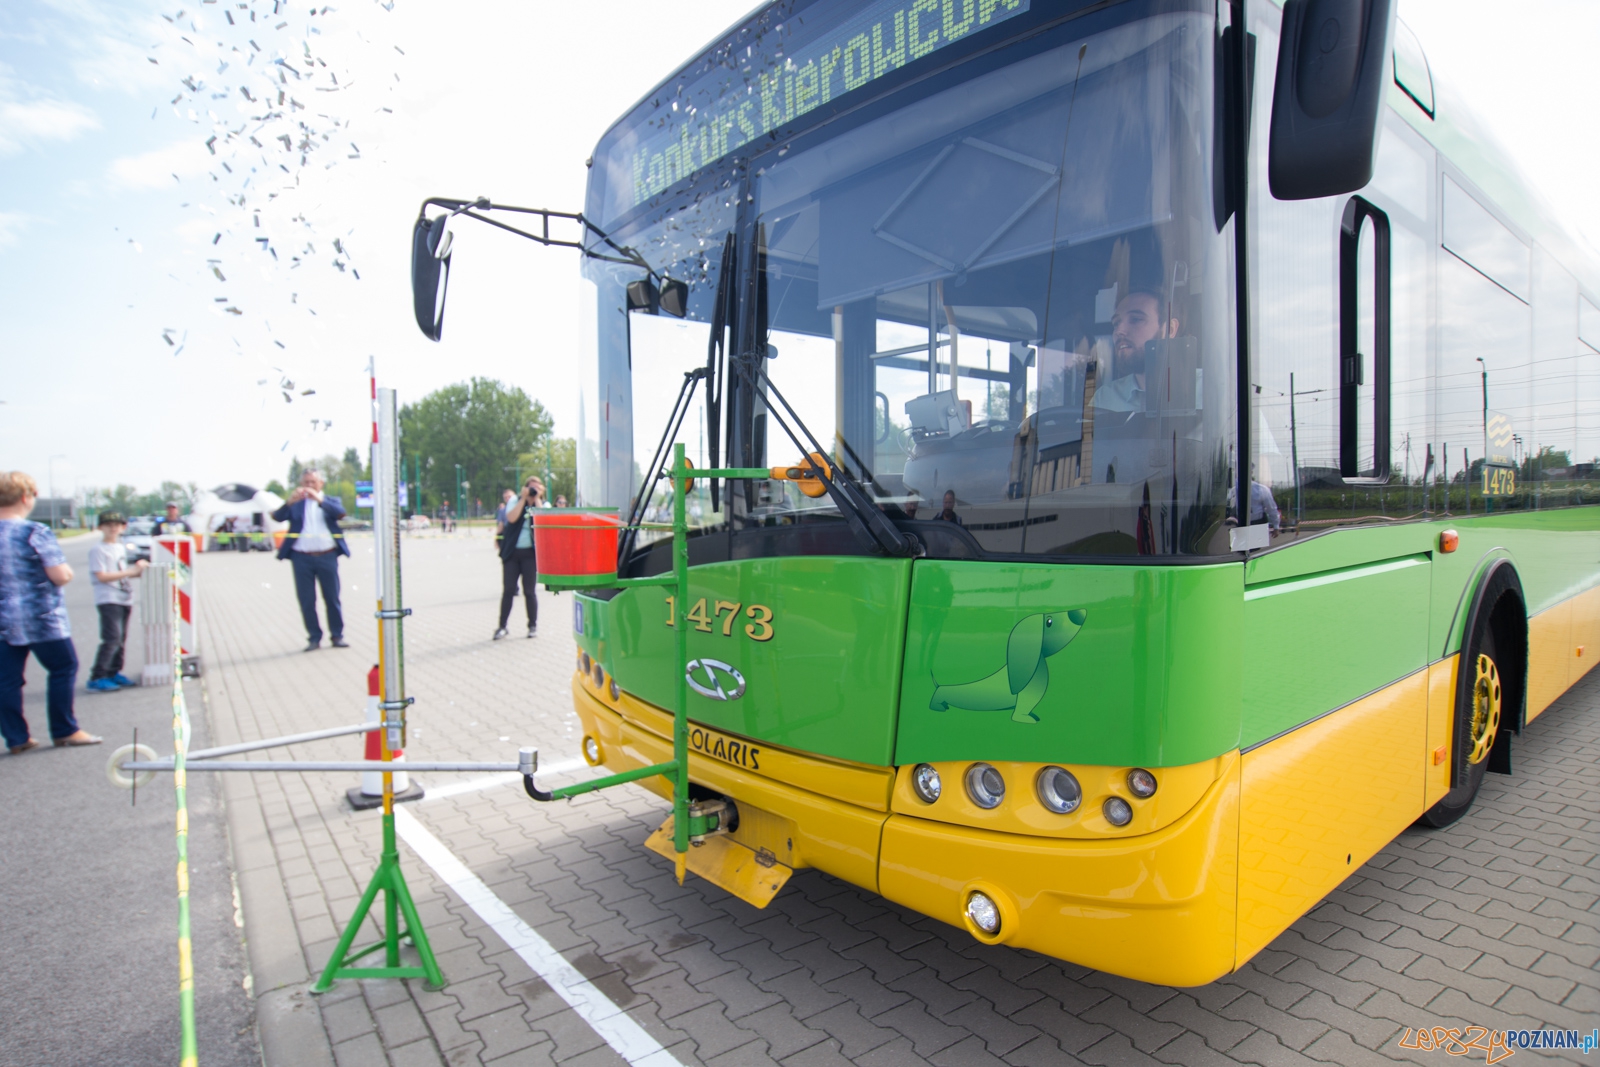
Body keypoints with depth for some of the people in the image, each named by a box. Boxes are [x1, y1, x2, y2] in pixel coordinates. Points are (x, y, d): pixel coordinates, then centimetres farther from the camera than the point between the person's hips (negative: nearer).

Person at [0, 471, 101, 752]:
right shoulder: (35, 532, -15)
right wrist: (66, 569, 2)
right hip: (41, 619, -6)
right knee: (63, 668, 7)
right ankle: (65, 731, 12)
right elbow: (61, 575, -19)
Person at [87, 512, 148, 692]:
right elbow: (102, 576, -15)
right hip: (108, 600, -8)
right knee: (112, 638, -15)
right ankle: (96, 678, -11)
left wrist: (138, 571, 8)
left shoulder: (122, 547, 16)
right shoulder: (98, 550, -7)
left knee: (121, 639, 12)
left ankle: (114, 673, 23)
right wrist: (131, 571, -16)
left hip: (124, 599, 8)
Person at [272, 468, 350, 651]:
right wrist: (290, 502, -20)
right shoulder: (296, 504, 12)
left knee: (332, 598, 2)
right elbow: (278, 517, -4)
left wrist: (319, 499, -21)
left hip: (327, 556, -1)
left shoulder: (331, 501, 11)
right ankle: (314, 637, 10)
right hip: (302, 558, 1)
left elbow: (341, 513, -10)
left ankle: (337, 635, 10)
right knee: (306, 600, 2)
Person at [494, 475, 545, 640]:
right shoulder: (515, 502, 7)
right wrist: (523, 498, -10)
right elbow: (511, 518, -12)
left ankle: (533, 626, 13)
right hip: (512, 552, 1)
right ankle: (502, 627, 9)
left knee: (529, 591, 1)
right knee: (508, 590, 3)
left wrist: (537, 499, -10)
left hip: (530, 553, -1)